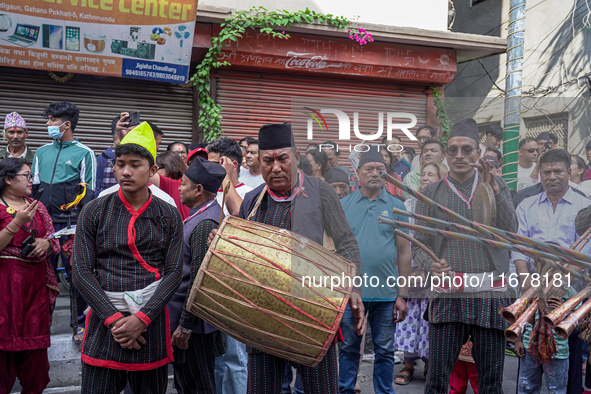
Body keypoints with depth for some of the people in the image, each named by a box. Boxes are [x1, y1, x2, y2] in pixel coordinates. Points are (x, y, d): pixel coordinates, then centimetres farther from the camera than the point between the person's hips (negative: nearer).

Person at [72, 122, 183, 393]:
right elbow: (82, 271, -1)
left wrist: (142, 318, -11)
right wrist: (113, 319, -10)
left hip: (151, 319, 1)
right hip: (104, 320, 0)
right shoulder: (94, 212, 3)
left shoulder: (169, 216, 4)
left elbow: (174, 272, 0)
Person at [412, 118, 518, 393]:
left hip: (491, 293, 1)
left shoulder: (496, 185, 12)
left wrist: (492, 189, -10)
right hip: (447, 294, -1)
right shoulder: (431, 193, 9)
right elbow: (418, 245, 6)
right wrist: (432, 265, -14)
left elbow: (509, 232, -2)